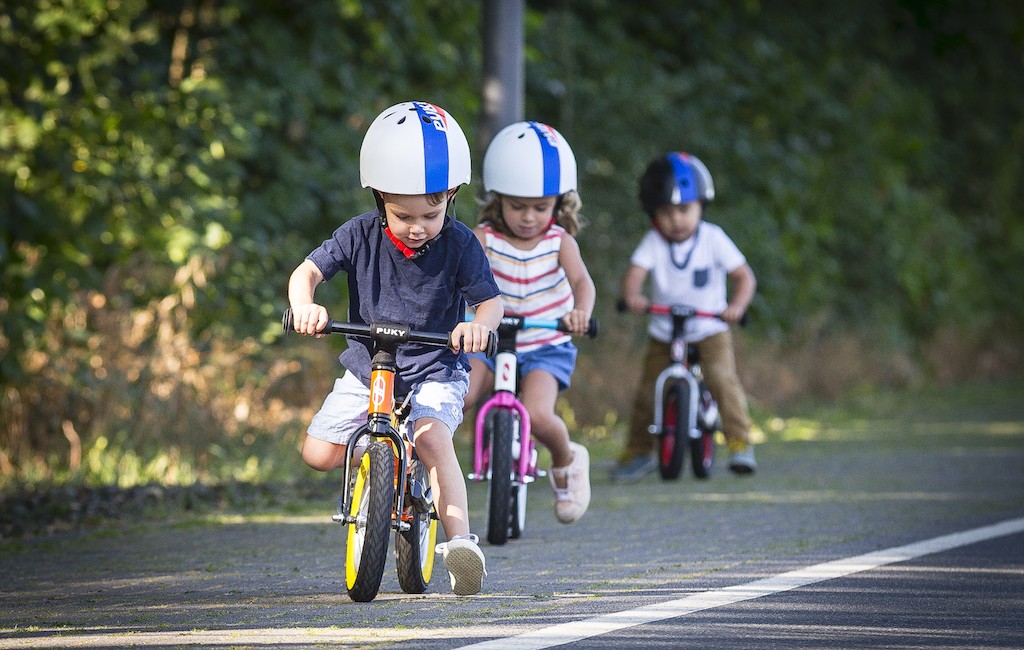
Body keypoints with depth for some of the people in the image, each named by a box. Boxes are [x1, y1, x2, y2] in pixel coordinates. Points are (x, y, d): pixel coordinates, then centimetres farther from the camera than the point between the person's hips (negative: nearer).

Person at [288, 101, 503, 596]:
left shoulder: (459, 244, -12)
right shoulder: (361, 236, -10)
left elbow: (490, 300, -12)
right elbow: (308, 271, -12)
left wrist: (481, 324, -36)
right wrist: (304, 306, -35)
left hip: (436, 371, -3)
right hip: (367, 366, 3)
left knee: (432, 438, -31)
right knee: (318, 453, -6)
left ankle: (459, 538, -35)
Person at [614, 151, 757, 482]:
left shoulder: (713, 239, -8)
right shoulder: (653, 243, -7)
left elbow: (744, 276, -10)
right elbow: (635, 272, -22)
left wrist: (736, 306, -30)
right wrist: (632, 296, -45)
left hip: (709, 328, -2)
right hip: (663, 332, 2)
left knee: (722, 377, -23)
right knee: (648, 390, -2)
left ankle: (739, 443, -18)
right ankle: (638, 452, 16)